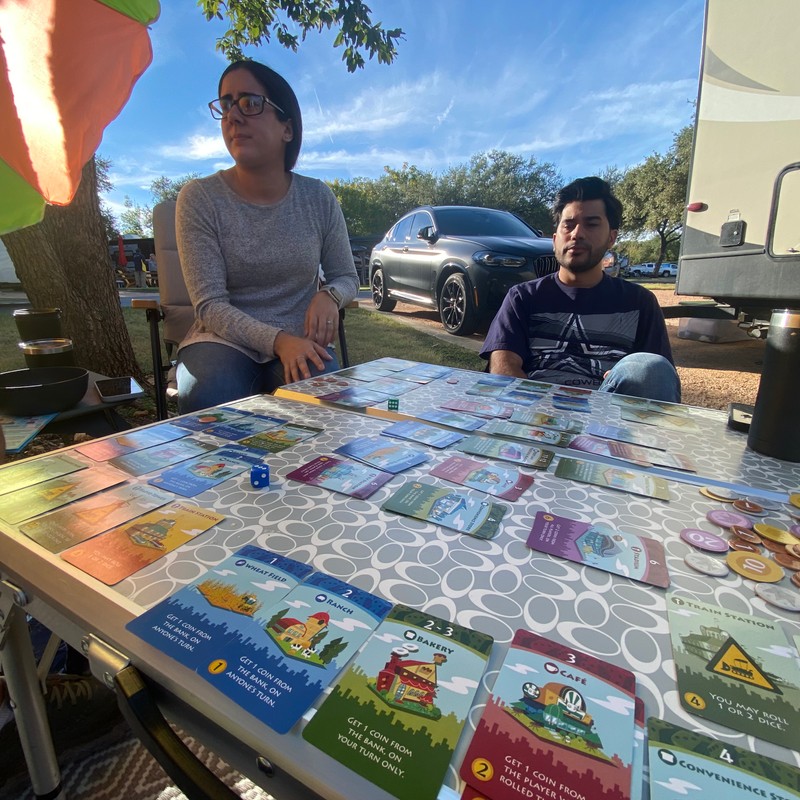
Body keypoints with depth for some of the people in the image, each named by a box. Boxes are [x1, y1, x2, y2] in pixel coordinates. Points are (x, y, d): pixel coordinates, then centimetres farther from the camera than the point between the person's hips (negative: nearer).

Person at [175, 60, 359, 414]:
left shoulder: (318, 198, 4)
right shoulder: (199, 198, -3)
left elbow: (347, 277, 13)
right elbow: (210, 304, -10)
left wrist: (329, 296, -13)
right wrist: (278, 340, -26)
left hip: (300, 342, 2)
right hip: (224, 339, -1)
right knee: (211, 402, -33)